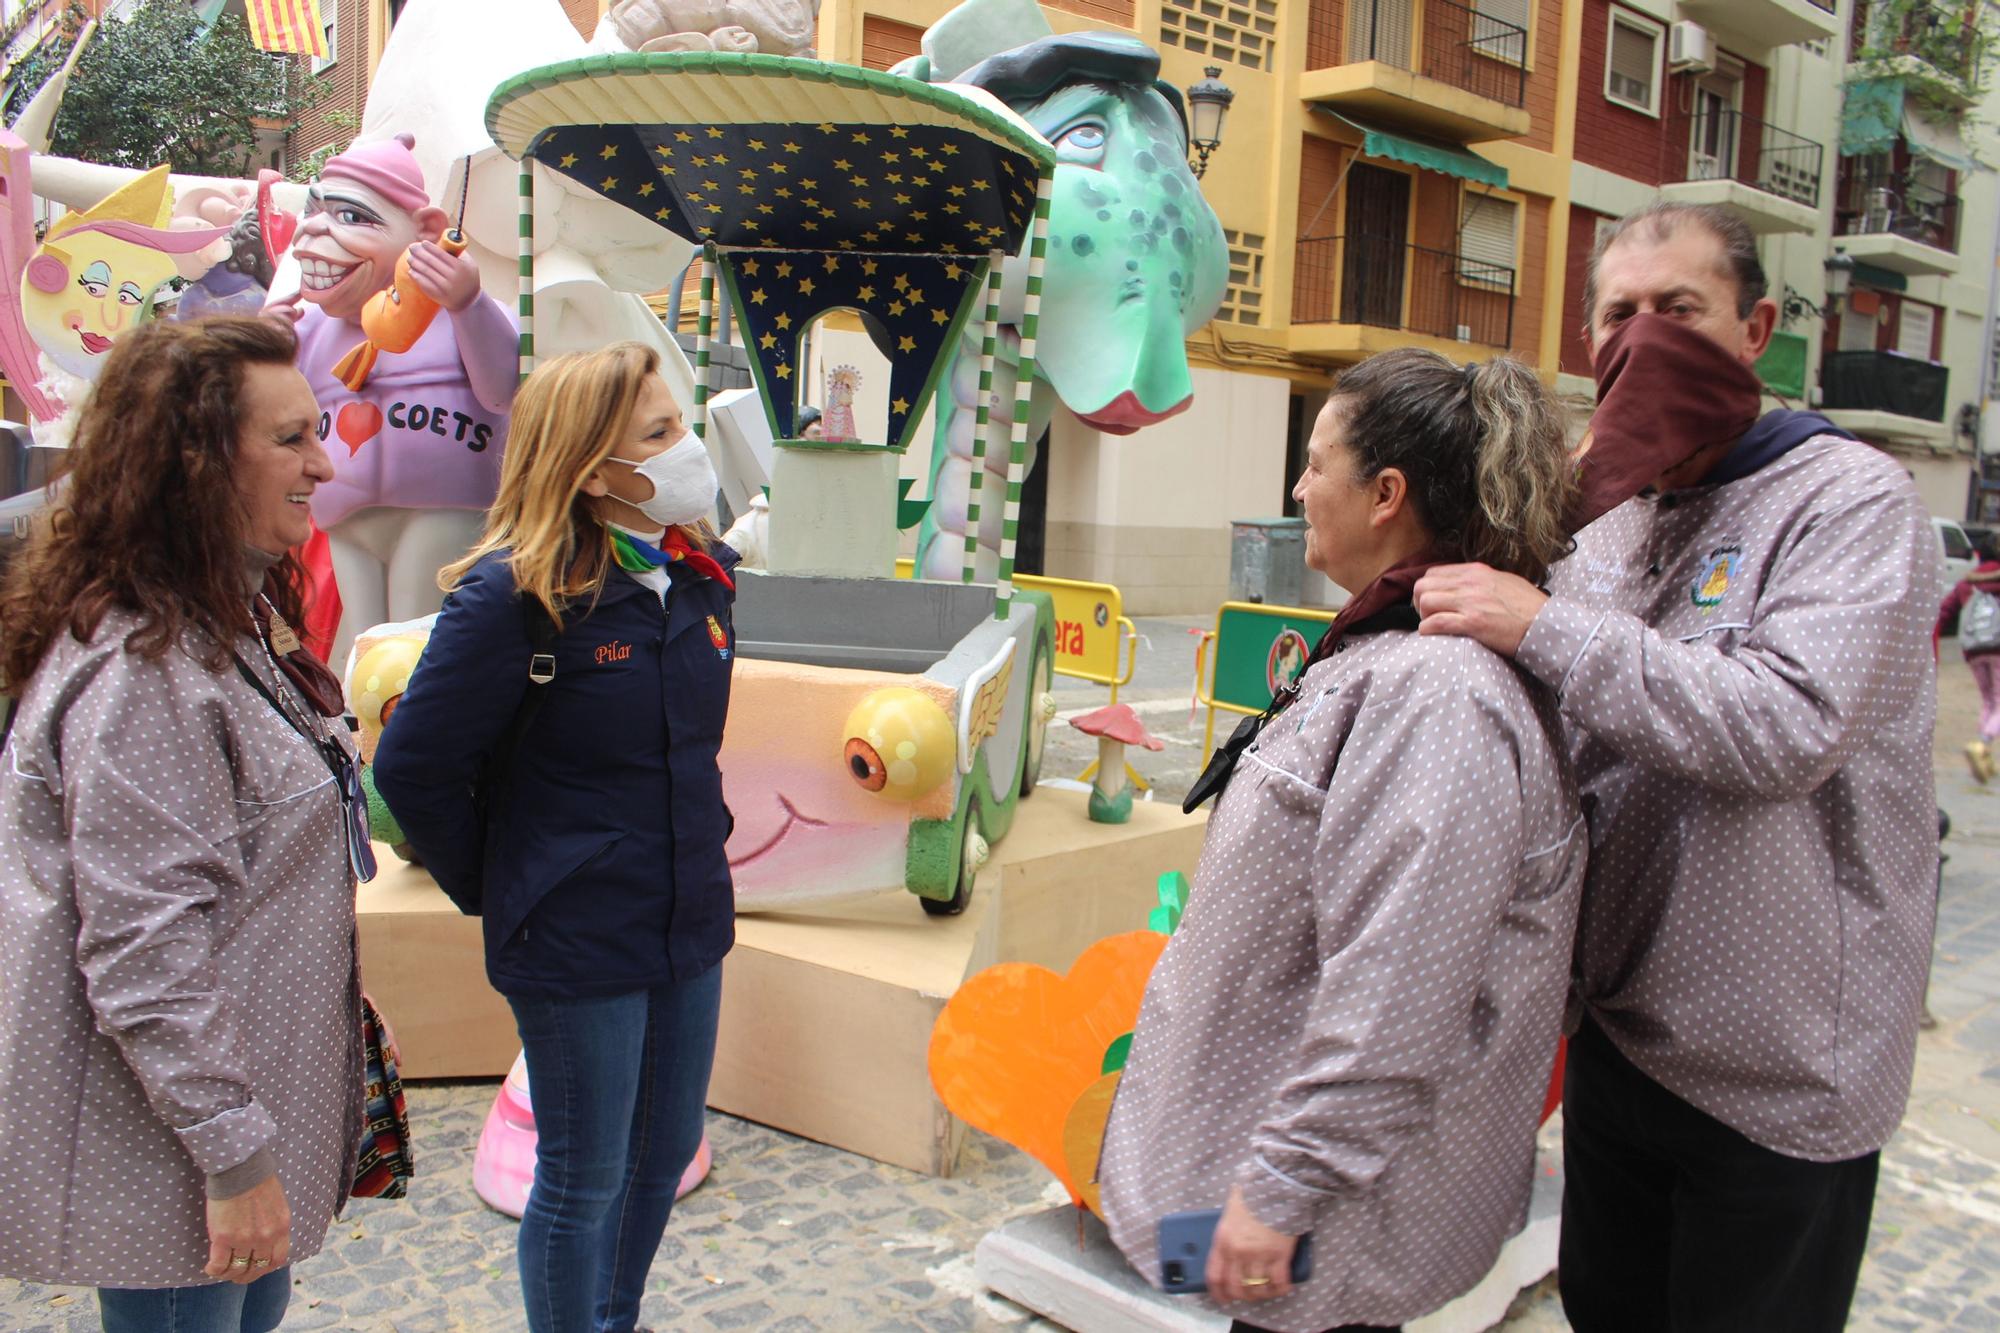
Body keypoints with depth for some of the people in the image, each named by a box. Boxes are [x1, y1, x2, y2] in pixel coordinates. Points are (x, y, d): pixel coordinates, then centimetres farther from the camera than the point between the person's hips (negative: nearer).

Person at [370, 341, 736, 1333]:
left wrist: (699, 839, 13)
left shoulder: (697, 575, 2)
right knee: (585, 1179, 10)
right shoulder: (514, 596, -19)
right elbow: (412, 769, -14)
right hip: (577, 943, -7)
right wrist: (498, 891, -5)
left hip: (689, 918, 7)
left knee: (668, 1148, 22)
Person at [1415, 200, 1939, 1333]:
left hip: (1779, 1070, -6)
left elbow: (1787, 726, -28)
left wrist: (1544, 625, -26)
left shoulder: (1852, 499, -13)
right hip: (1619, 1029, 7)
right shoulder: (1610, 528, 9)